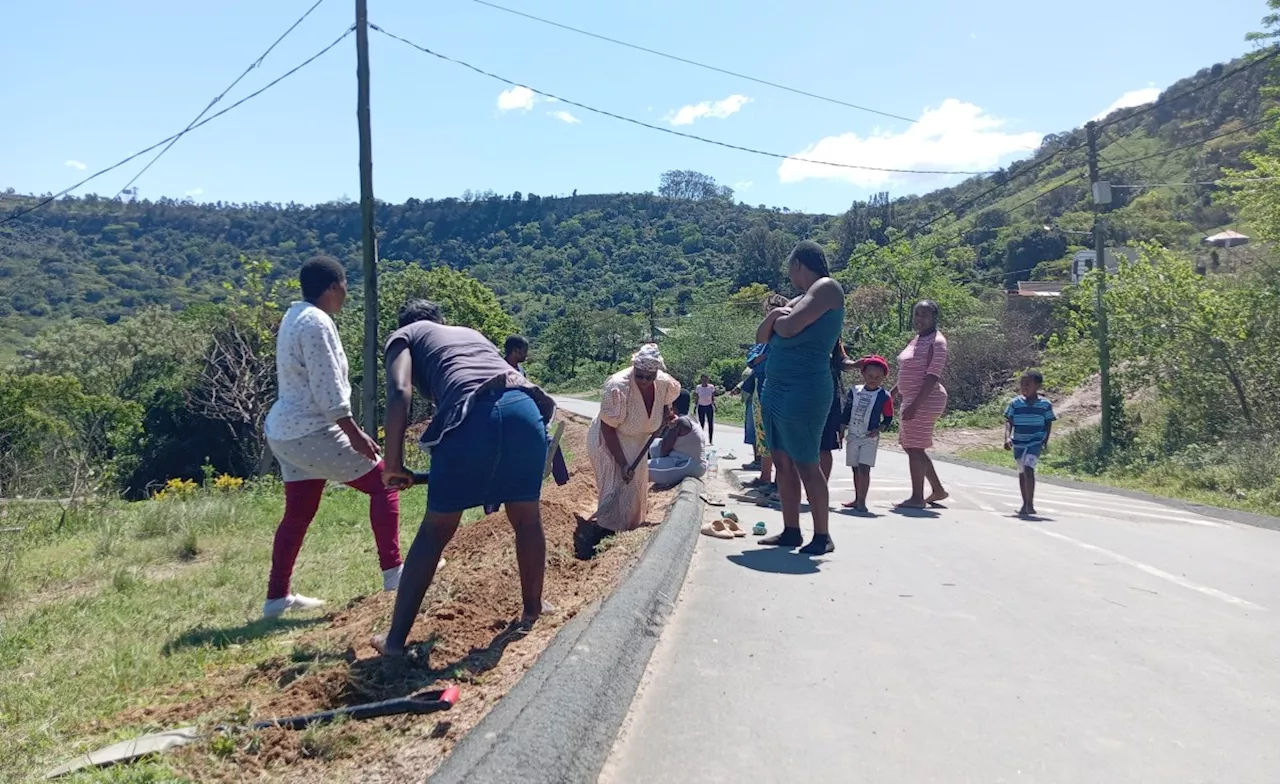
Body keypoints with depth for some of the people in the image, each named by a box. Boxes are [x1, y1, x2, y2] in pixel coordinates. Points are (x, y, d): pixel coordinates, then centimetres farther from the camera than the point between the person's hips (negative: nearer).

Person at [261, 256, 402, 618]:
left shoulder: (295, 316, 15)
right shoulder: (317, 322, -16)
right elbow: (329, 390, -20)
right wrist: (355, 434, -17)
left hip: (285, 431, 10)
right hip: (310, 432, -10)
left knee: (298, 513, 16)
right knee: (383, 482, -1)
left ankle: (277, 597, 21)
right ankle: (393, 572, -2)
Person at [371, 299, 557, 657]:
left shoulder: (404, 336, 25)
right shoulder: (472, 333, 40)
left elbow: (399, 393, 5)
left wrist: (393, 463, 8)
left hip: (473, 414, -4)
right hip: (525, 407, 4)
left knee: (435, 530, 9)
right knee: (527, 518, 24)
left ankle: (395, 638, 16)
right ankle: (532, 610, 39)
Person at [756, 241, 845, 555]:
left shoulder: (827, 288, -7)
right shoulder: (799, 300, 20)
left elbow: (788, 328, -20)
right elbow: (762, 337, 18)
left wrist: (778, 319, 3)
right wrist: (773, 315, -1)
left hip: (804, 391, -9)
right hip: (778, 388, 9)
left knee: (805, 463, -6)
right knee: (782, 461, 10)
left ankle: (822, 536, 2)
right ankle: (791, 531, 18)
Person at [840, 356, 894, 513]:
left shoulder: (884, 396, -5)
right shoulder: (855, 391, 3)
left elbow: (888, 418, 1)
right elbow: (846, 411, 8)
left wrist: (878, 430, -14)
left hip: (870, 438, -4)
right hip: (852, 436, 4)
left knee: (864, 468, -13)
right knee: (855, 469, 12)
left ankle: (862, 501, -10)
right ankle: (857, 499, 23)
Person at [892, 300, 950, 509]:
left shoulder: (936, 342, -13)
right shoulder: (918, 339, 15)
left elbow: (932, 376, -20)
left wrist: (914, 404, -25)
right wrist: (895, 391, 24)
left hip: (926, 401, -10)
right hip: (912, 400, 10)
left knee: (914, 447, -6)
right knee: (910, 446, 14)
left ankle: (917, 498, 2)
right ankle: (938, 490, 24)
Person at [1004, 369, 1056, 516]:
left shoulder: (1045, 404, -4)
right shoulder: (1015, 403, -2)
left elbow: (1049, 423, 4)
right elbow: (1008, 421, -3)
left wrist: (1045, 440, -7)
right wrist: (1007, 437, -17)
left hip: (1036, 442, -3)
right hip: (1018, 443, 4)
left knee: (1028, 468, -21)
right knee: (1022, 472, 14)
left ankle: (1030, 504, -17)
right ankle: (1025, 504, 28)